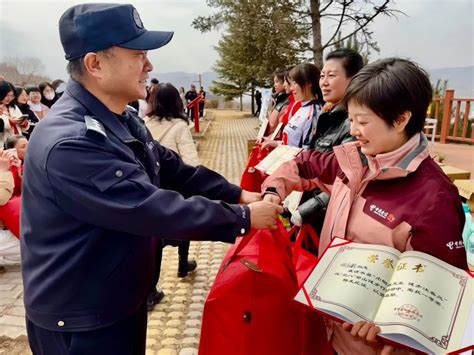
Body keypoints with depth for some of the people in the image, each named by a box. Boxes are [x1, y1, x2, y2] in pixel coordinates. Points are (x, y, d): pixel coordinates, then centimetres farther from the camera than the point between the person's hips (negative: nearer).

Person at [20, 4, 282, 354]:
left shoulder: (123, 121, 3)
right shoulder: (70, 143, -31)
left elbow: (174, 170, 7)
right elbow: (155, 209, -32)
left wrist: (237, 194, -2)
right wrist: (243, 218, -23)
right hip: (80, 319, -8)